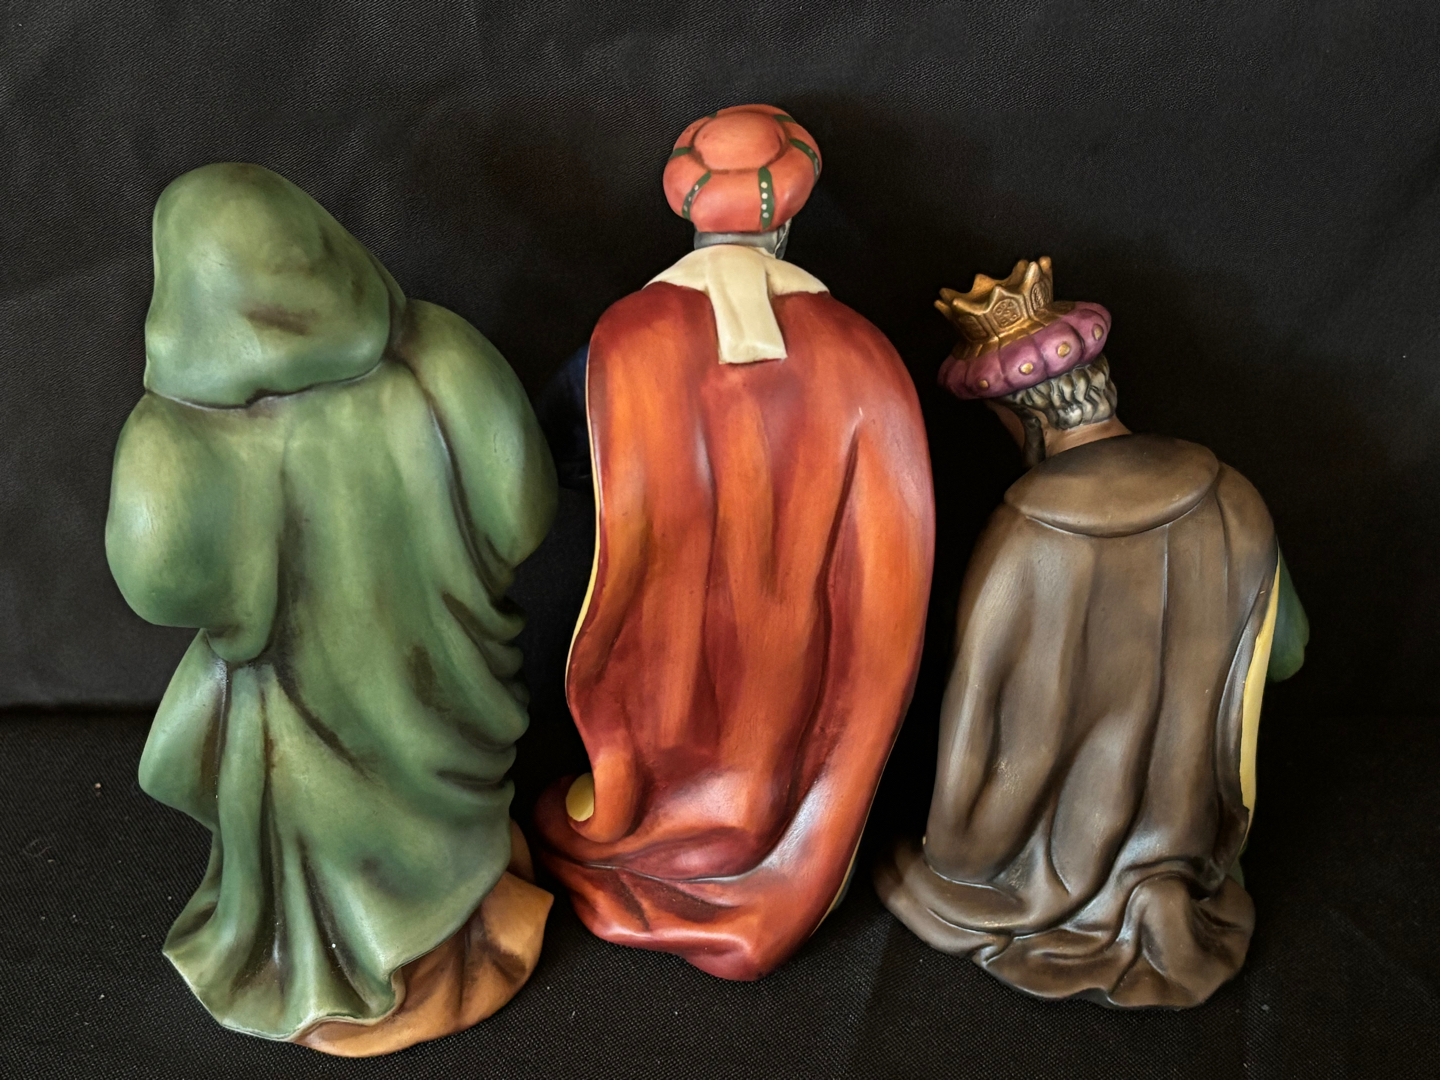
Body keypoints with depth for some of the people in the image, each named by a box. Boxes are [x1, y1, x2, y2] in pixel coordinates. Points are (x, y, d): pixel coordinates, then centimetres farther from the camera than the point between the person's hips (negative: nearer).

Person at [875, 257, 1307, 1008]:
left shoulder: (1017, 547, -32)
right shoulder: (1238, 508, -19)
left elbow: (976, 726, -22)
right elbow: (1285, 656, 0)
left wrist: (953, 859, -3)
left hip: (1057, 881, -4)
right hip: (1191, 854, 5)